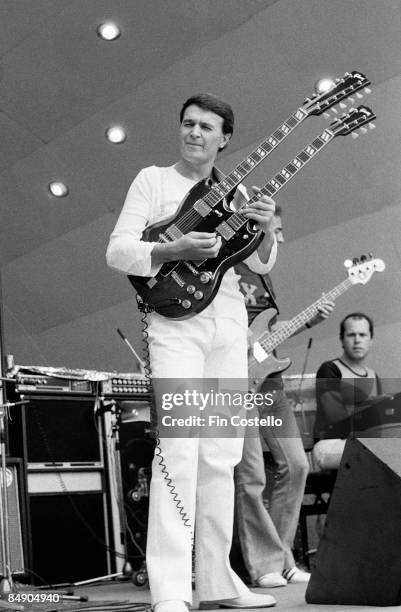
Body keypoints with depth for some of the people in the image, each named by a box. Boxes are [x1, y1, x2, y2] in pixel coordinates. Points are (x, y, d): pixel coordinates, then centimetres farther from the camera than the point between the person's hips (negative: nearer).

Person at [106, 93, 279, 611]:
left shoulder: (234, 192, 18)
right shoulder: (153, 179, 7)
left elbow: (260, 264, 14)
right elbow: (116, 250, -3)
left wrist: (264, 230, -7)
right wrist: (175, 250, -19)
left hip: (229, 322, 5)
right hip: (175, 320, -5)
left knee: (221, 453, 5)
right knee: (180, 443, -16)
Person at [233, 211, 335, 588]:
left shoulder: (263, 274, 21)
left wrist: (310, 320, 10)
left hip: (267, 377, 8)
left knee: (296, 464, 3)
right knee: (250, 476, -8)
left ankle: (281, 557, 14)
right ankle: (265, 565, 2)